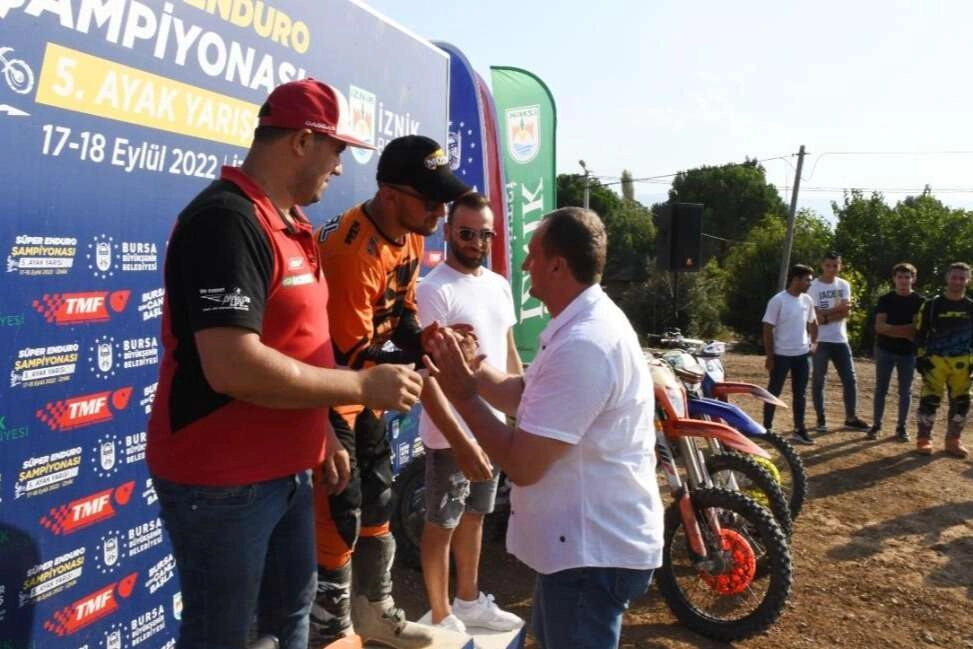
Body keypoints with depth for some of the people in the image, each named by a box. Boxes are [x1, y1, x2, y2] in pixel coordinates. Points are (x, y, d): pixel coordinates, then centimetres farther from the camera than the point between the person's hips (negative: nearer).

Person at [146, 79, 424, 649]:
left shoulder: (289, 223, 9)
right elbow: (234, 367, -32)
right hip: (221, 479, -9)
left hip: (286, 469, 9)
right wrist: (364, 385, -23)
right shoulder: (228, 220, -22)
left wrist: (324, 433, 17)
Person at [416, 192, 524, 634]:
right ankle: (441, 618, 24)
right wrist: (460, 442, -30)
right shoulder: (433, 290, -17)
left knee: (474, 516, 21)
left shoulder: (499, 285, 7)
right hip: (452, 435, -7)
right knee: (441, 524, 8)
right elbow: (426, 375, -23)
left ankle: (469, 601, 38)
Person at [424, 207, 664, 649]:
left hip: (595, 550, -11)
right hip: (587, 539, 11)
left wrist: (463, 396, -18)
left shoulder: (583, 345, -30)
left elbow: (522, 465, -28)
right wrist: (470, 366, -2)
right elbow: (523, 395, 11)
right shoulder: (586, 324, 7)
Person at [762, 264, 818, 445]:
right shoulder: (778, 301, -14)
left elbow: (813, 323, 21)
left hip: (803, 355, 6)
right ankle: (766, 428, 14)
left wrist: (813, 343, 9)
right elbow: (768, 329, -12)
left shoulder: (807, 300, 5)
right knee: (774, 392, 4)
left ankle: (799, 430, 17)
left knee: (800, 393, 9)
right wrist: (769, 357, -12)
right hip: (781, 355, -6)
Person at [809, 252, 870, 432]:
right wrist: (837, 308, -11)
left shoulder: (844, 285, 7)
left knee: (850, 379, 6)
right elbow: (816, 316, -12)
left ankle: (851, 418, 16)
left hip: (840, 340, 4)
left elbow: (846, 313, -4)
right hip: (820, 341, -4)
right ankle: (821, 419, 11)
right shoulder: (813, 286, -6)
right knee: (818, 380, 2)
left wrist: (826, 316, -14)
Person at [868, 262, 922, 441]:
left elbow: (918, 328, -8)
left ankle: (901, 427, 16)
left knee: (905, 391, 6)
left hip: (908, 352, 0)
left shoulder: (919, 301, 0)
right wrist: (905, 331, -14)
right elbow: (879, 327, -9)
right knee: (881, 389, 6)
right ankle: (876, 425, 13)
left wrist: (891, 329, -15)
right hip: (885, 350, 0)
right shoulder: (885, 299, -1)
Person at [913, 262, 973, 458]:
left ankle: (952, 441, 20)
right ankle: (924, 440, 6)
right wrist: (921, 358, -6)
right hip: (935, 360, -3)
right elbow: (920, 334, 0)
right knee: (929, 400, -6)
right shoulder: (932, 305, -1)